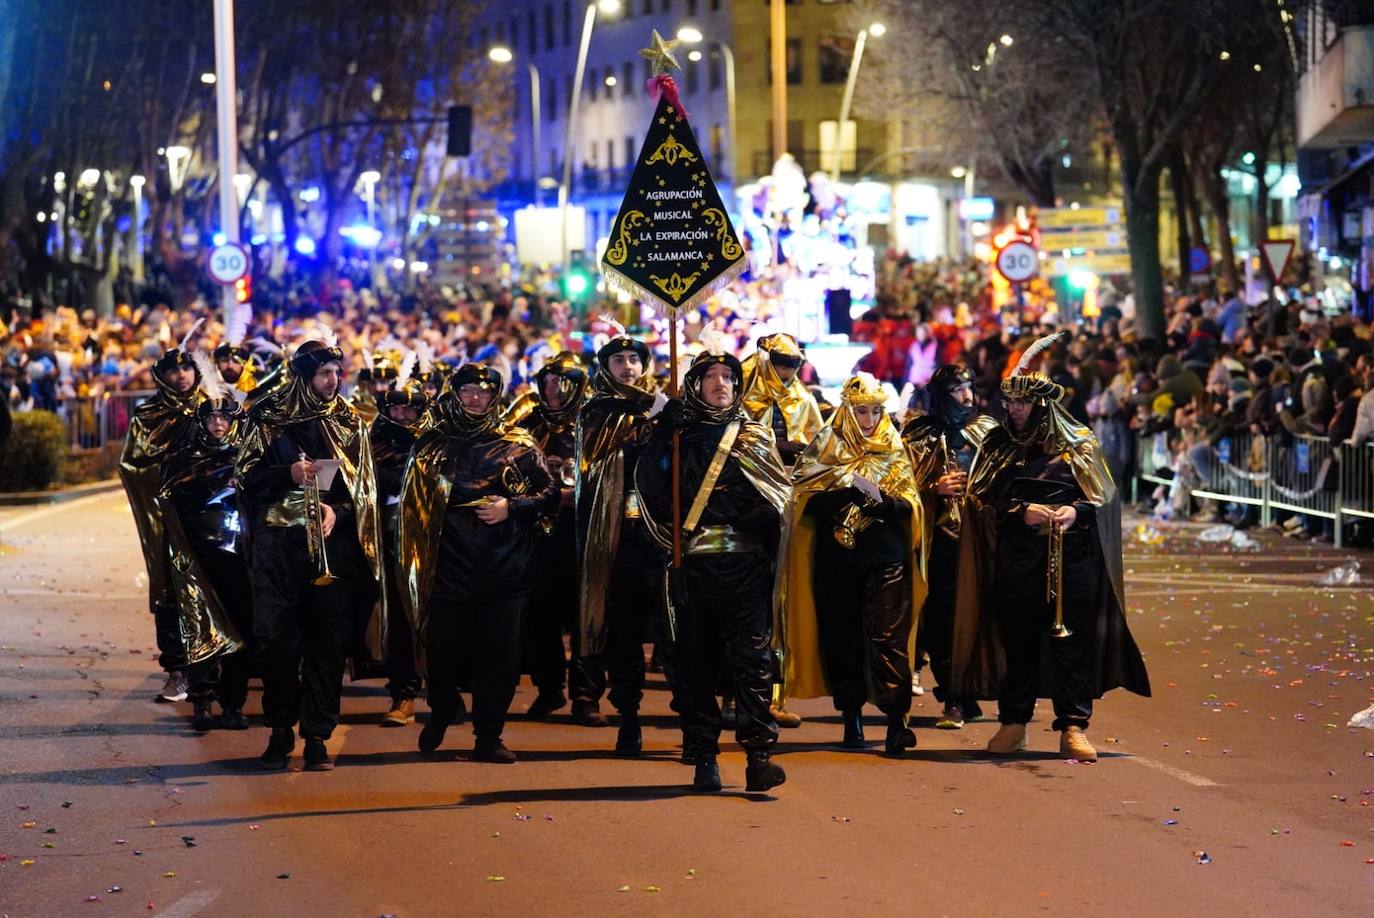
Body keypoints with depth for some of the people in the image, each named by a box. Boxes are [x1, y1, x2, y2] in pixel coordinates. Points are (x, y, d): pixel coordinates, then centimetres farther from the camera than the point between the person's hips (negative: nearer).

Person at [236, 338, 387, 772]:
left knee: (328, 641, -2)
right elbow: (246, 476, 3)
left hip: (331, 541, 1)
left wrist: (337, 509, -11)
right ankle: (280, 731, 11)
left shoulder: (348, 422, 10)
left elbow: (362, 484, 9)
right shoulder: (267, 417, 5)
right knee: (275, 638, -3)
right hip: (278, 542, -1)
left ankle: (317, 735, 5)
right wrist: (287, 474, -14)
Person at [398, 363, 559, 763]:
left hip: (503, 570, 0)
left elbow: (551, 495, 7)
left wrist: (511, 507, -9)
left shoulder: (518, 445, 8)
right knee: (444, 652, 3)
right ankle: (440, 716, 30)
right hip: (448, 567, 0)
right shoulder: (432, 445, 11)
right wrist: (415, 557, 8)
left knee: (499, 655, -1)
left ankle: (488, 736, 9)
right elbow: (413, 502, 15)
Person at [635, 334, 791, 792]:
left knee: (752, 658, -9)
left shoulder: (753, 435, 11)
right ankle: (703, 758, 8)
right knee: (694, 661, 3)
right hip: (693, 565, 1)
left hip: (746, 565, -1)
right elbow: (650, 484, 2)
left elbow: (779, 495, 5)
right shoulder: (677, 434, 11)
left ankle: (759, 755, -13)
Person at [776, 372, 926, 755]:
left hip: (885, 558, -1)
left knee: (888, 637, -11)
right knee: (842, 638, 4)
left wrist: (877, 498, -19)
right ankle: (851, 717, 14)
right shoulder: (827, 448, 6)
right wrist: (850, 486, -17)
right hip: (837, 558, 1)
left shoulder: (893, 450, 7)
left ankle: (897, 720, -14)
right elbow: (811, 502, -4)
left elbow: (907, 507, 0)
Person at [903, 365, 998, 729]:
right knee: (942, 619, -6)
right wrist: (937, 489, -11)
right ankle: (954, 702, 0)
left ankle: (966, 698, 9)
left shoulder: (986, 429, 13)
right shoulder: (918, 436, 6)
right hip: (940, 539, -1)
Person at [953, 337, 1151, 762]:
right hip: (1016, 561, 1)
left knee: (1072, 641, -3)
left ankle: (1074, 727, 1)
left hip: (1071, 560, -1)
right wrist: (1021, 512, -9)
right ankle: (1014, 723, 13)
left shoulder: (1078, 444, 5)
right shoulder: (997, 446, 9)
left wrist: (1075, 511, -14)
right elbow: (979, 498, 6)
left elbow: (1105, 498, 6)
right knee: (1016, 640, 4)